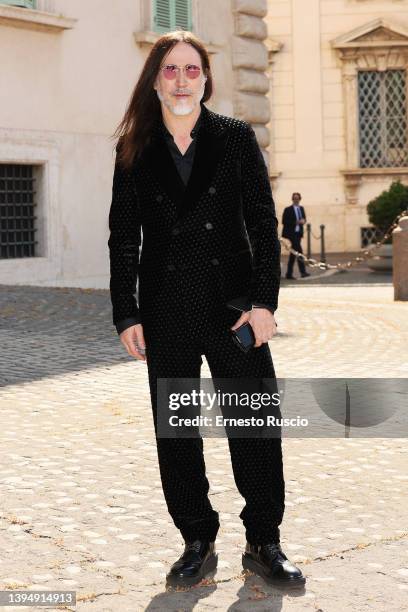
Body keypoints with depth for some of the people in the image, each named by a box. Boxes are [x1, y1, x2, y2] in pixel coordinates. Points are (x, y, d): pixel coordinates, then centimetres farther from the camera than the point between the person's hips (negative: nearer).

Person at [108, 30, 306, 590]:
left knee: (256, 425, 1)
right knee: (176, 432, 7)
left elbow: (263, 223, 0)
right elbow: (123, 237, 6)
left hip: (233, 302, -1)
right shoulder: (135, 150, 6)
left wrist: (264, 301, -8)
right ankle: (198, 544, 20)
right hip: (166, 310, 1)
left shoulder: (236, 138, 3)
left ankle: (264, 543, 16)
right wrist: (126, 314, 0)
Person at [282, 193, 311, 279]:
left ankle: (289, 274, 13)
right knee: (298, 250, -17)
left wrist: (303, 221, -5)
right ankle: (303, 271, -18)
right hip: (291, 233, -7)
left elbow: (304, 218, 20)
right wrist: (296, 222, -18)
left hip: (298, 233, 7)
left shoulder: (301, 208, 13)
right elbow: (284, 221, -10)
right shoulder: (288, 209, -5)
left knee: (294, 252, 8)